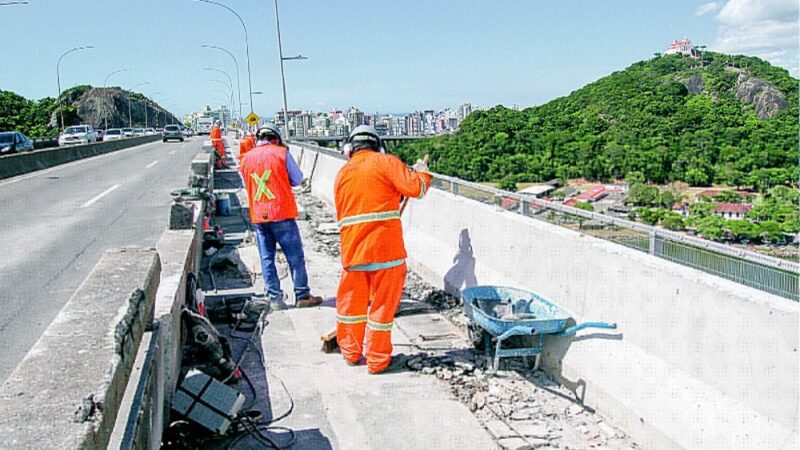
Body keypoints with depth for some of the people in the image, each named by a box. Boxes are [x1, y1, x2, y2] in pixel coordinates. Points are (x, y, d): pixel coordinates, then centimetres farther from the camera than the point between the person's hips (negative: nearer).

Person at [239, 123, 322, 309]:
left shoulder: (246, 158, 6)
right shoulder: (281, 153, -5)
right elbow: (297, 179, 1)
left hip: (258, 216, 4)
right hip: (282, 213, -4)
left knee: (267, 258, 9)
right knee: (295, 256, 5)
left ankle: (275, 298, 12)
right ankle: (302, 295, 9)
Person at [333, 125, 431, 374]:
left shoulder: (342, 173, 16)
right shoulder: (386, 162, -1)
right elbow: (414, 188, -11)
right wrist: (422, 172, 11)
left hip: (352, 250, 5)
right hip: (385, 249, -5)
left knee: (350, 302, 18)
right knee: (382, 304, 6)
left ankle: (351, 353, 31)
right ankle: (378, 361, 14)